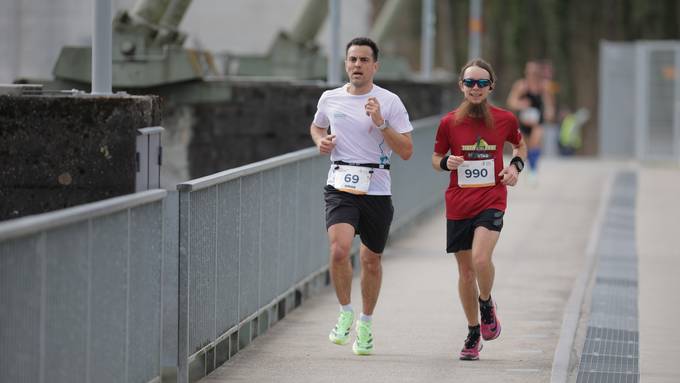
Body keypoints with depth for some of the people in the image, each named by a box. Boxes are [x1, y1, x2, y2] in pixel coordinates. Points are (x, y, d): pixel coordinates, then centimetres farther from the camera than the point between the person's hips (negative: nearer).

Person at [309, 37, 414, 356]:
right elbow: (316, 126, 27)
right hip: (340, 188, 0)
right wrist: (321, 141, 5)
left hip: (376, 191, 0)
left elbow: (406, 151, -5)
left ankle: (365, 324, 30)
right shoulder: (330, 99, 6)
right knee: (339, 249, -22)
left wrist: (381, 123, -17)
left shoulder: (390, 102, -2)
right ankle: (345, 313, -1)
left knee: (371, 259, 9)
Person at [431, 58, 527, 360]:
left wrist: (516, 165, 0)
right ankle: (473, 333, 25)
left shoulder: (505, 119, -1)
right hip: (458, 203, 2)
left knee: (481, 259, -24)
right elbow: (436, 158, 11)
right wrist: (446, 162, -12)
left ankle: (486, 304, 8)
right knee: (465, 269, 8)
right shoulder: (449, 123, -2)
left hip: (491, 200, -2)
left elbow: (520, 145, 19)